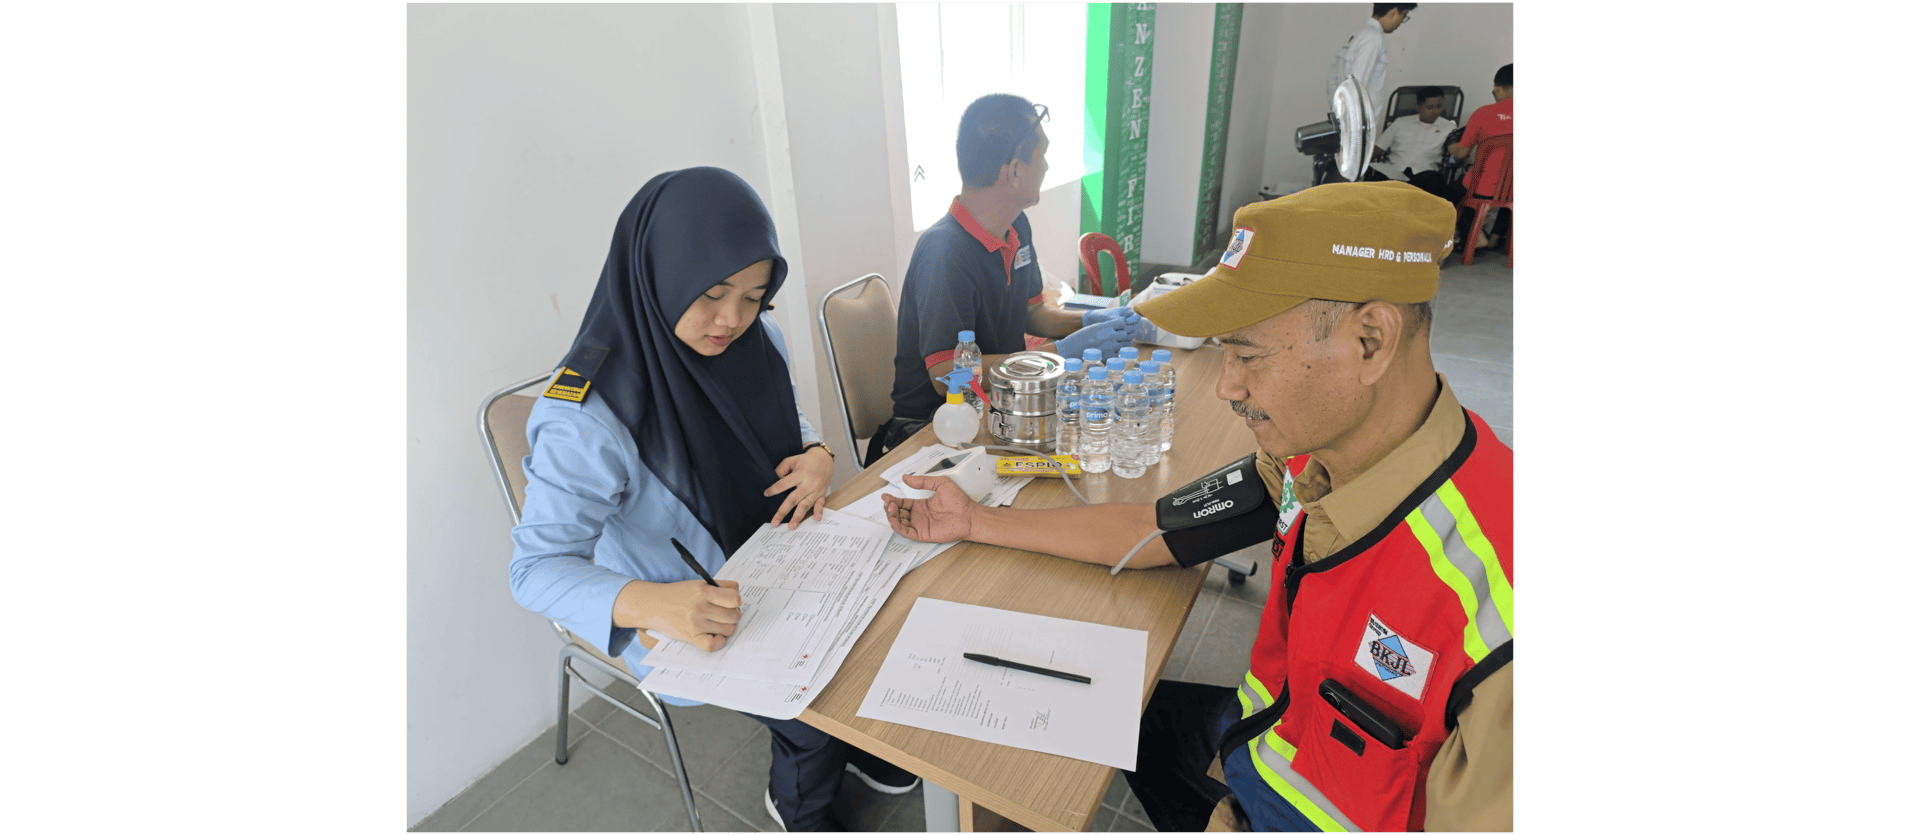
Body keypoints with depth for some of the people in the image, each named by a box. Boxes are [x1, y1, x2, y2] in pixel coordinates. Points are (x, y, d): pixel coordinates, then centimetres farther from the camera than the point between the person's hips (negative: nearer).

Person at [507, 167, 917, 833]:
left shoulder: (757, 340, -8)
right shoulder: (587, 415, -28)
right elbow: (536, 566, -25)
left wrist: (817, 454, -13)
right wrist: (650, 604, -43)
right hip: (683, 620, -6)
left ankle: (861, 746, 32)